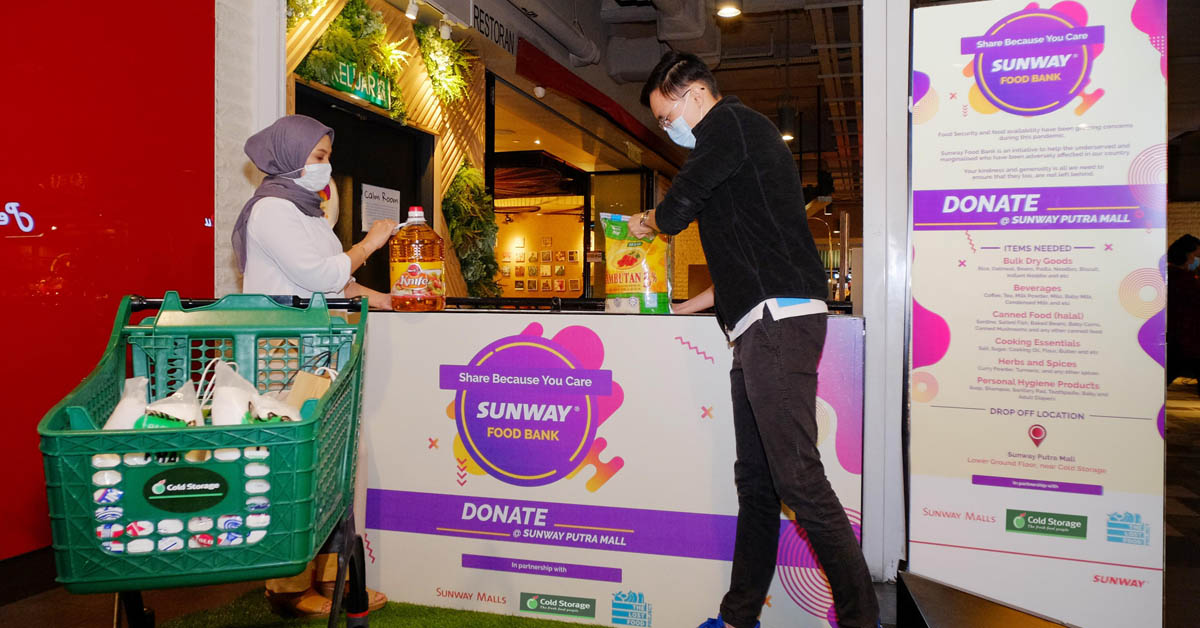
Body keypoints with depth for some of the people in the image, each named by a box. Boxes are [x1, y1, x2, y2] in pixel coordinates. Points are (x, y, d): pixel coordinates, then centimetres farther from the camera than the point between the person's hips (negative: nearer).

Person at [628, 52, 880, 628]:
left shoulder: (734, 124, -1)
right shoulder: (744, 139, 28)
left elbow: (675, 210, -4)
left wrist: (646, 223, 19)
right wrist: (685, 307, 33)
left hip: (778, 321, -11)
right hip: (762, 327, 11)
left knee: (797, 478, -10)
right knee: (755, 479, 10)